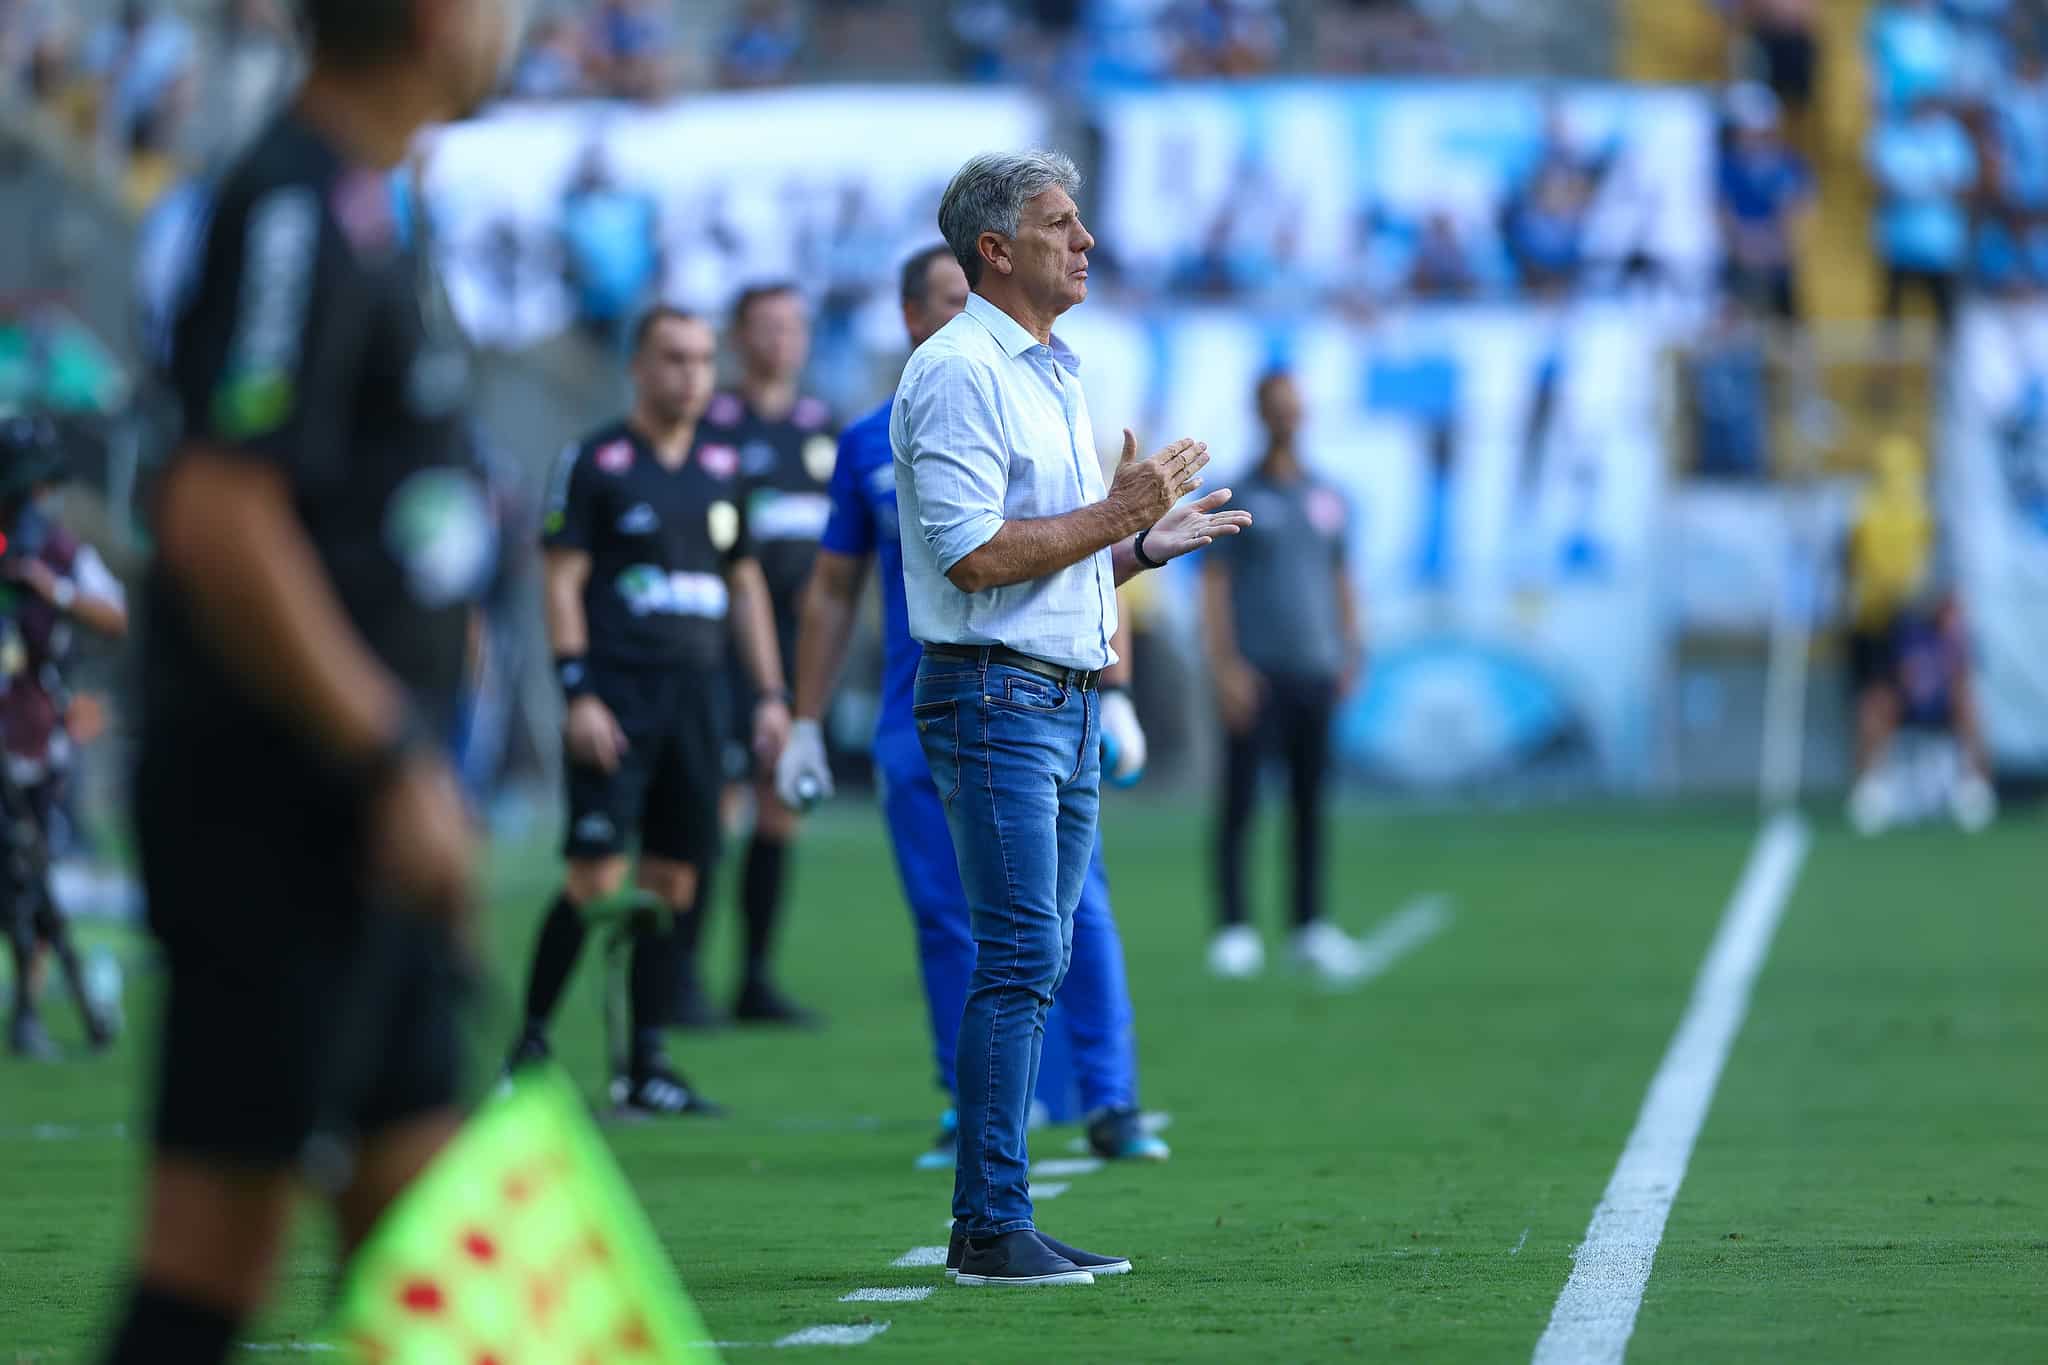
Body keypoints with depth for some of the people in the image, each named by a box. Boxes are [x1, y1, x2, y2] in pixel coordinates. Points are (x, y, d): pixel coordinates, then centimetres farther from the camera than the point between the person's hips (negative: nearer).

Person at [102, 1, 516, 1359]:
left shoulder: (359, 214, 14)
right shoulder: (297, 214, -17)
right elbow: (220, 526, -24)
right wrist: (392, 764, -22)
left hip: (362, 828, 10)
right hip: (277, 812, -10)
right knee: (218, 1247, -7)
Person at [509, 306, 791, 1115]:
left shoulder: (721, 468, 15)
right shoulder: (595, 462, -1)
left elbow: (746, 586, 22)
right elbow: (563, 580, -4)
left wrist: (770, 693, 15)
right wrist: (577, 692, -13)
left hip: (696, 691, 5)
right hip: (617, 691, -5)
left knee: (675, 880, 3)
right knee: (596, 879, -12)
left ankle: (647, 1064, 7)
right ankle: (530, 1042, 0)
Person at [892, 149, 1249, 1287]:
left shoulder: (1058, 376, 21)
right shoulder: (958, 374, -10)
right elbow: (976, 555, -19)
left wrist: (1153, 543, 13)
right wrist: (1115, 517, -15)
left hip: (1070, 701, 10)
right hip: (995, 695, -10)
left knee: (1035, 962, 8)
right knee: (1022, 958, -13)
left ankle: (991, 1222, 11)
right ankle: (994, 1227, -12)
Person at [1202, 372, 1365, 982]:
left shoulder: (1327, 501, 13)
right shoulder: (1237, 497, 1)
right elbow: (1214, 587, -2)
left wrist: (1350, 655, 9)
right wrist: (1225, 667, -10)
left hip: (1315, 672, 4)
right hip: (1256, 673, -4)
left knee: (1311, 800, 5)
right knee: (1240, 799, -6)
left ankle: (1311, 928, 9)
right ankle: (1232, 927, -4)